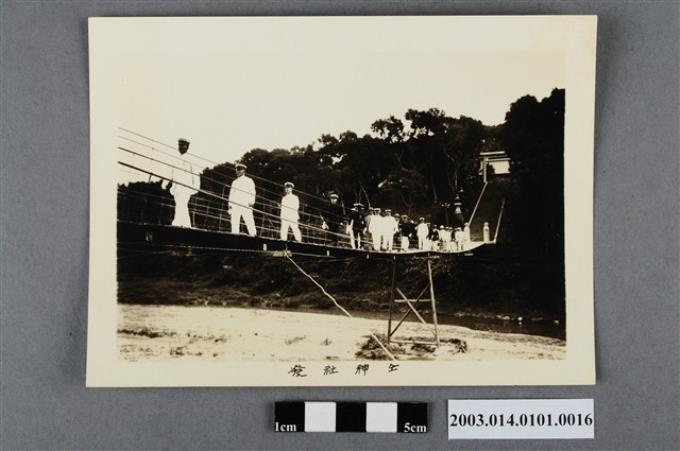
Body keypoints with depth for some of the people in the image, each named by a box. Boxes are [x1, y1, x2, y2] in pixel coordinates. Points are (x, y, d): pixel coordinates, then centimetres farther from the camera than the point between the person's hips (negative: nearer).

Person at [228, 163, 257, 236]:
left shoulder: (249, 181, 9)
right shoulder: (234, 182, 23)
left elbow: (252, 192, 1)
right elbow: (231, 194, 21)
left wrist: (251, 203, -13)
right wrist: (230, 206, 11)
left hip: (246, 205, -4)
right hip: (235, 205, 4)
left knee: (249, 221, -11)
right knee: (234, 222, -5)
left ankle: (253, 235, -12)